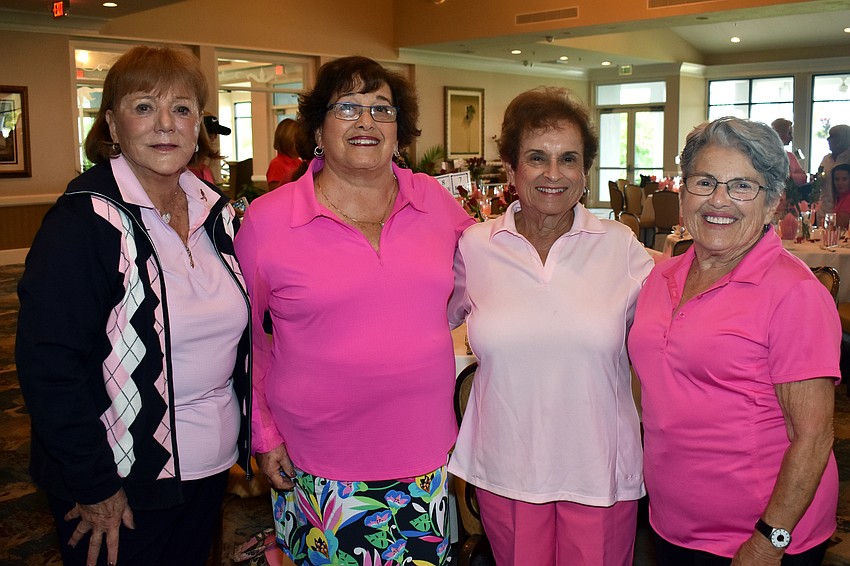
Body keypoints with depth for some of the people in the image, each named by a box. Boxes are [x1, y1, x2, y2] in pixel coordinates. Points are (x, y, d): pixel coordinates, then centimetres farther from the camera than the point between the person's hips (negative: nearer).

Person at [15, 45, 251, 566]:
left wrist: (247, 440, 8)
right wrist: (95, 488, -18)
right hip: (124, 484, -6)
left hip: (211, 465, 6)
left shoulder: (217, 213, 3)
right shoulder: (86, 221, -17)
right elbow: (49, 364, -21)